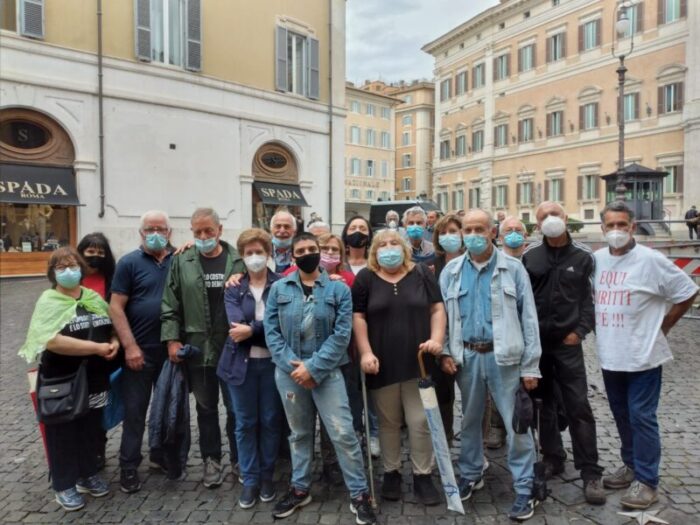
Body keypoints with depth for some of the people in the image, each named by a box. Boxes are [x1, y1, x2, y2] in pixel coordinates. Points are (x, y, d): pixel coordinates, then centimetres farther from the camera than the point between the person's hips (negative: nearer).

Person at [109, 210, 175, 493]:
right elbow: (116, 307, -7)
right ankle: (129, 467, 22)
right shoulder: (129, 263, -4)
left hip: (172, 349, 3)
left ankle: (161, 455, 34)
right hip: (140, 350, -3)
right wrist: (130, 346, -13)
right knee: (135, 410, 7)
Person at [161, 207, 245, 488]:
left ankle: (239, 458, 28)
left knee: (236, 407, 9)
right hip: (197, 347, 1)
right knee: (206, 408, 15)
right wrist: (172, 339, -5)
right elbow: (170, 305, 2)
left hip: (234, 347, -1)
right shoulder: (182, 262, 2)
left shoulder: (239, 261, -2)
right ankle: (211, 459, 31)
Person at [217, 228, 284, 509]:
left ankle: (267, 476, 28)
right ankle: (249, 479, 25)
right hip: (241, 363, 1)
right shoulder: (233, 287, 3)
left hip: (272, 362, -1)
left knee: (271, 421, 10)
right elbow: (237, 325, -11)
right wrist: (266, 330, -18)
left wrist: (251, 330, -19)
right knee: (245, 423, 10)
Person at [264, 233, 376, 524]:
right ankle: (299, 489, 35)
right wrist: (292, 366, -11)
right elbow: (272, 331, 0)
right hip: (289, 372, 2)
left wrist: (313, 368, -14)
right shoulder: (279, 289, 3)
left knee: (343, 432, -4)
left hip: (326, 372, -2)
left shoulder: (339, 289, -3)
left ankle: (359, 494, 13)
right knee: (299, 433, 17)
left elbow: (342, 334, -9)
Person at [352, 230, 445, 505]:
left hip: (418, 361, 0)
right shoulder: (366, 278, 2)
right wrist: (366, 352, -9)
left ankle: (422, 476, 20)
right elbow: (358, 317, 0)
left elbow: (437, 309, 5)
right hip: (383, 363, 0)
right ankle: (391, 472, 29)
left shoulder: (422, 274, 5)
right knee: (388, 421, 12)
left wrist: (436, 339, -10)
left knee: (420, 421, 3)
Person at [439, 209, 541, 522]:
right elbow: (441, 315, 8)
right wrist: (444, 351, -3)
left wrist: (530, 366, -7)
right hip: (466, 356, 3)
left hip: (504, 356, -3)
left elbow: (528, 318, -4)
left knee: (516, 423, 4)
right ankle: (470, 474, 36)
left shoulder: (513, 268, -3)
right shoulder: (451, 271, 4)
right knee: (470, 419, 18)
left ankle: (524, 488, 20)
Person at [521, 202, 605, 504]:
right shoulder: (529, 256, 3)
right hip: (535, 342, 2)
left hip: (568, 343, -2)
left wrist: (580, 330, -9)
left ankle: (590, 473, 10)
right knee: (543, 403, 12)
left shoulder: (583, 256, 1)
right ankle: (552, 458, 28)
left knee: (578, 406, -1)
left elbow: (590, 297, 0)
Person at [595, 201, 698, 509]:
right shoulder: (597, 259, 3)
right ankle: (631, 465, 34)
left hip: (642, 356, -5)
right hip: (610, 356, 5)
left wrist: (662, 327, -2)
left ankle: (647, 482, 15)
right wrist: (599, 329, 9)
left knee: (641, 417, 1)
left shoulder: (651, 260, -12)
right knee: (622, 415, 17)